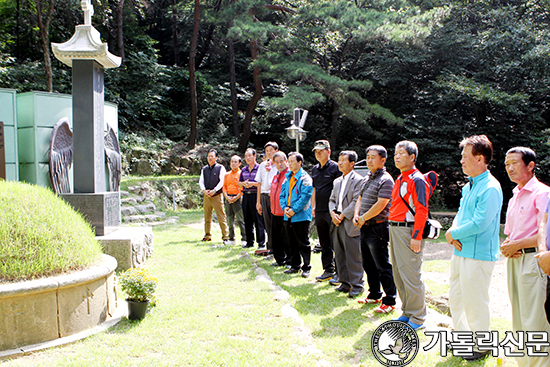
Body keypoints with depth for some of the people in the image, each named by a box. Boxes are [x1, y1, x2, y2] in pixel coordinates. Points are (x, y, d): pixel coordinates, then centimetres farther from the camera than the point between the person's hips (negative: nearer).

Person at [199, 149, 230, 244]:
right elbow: (201, 181, 10)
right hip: (206, 196, 4)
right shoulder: (204, 169, 15)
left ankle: (225, 237, -5)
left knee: (221, 217, -7)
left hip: (217, 196, -4)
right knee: (207, 217, 9)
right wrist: (204, 190, -9)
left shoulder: (220, 168, 2)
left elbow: (221, 181, -5)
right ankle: (207, 236, 19)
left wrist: (214, 191, -17)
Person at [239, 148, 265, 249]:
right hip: (245, 196, 6)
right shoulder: (244, 170, 15)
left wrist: (252, 183, -17)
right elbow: (239, 182, 19)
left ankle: (261, 243, 1)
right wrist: (243, 183, -2)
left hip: (255, 195, -6)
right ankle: (249, 242, 19)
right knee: (247, 220, 10)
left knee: (258, 220, -5)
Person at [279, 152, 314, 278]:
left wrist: (294, 210, -18)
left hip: (301, 216, -7)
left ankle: (306, 267, 11)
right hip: (288, 216, 7)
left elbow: (305, 196, -17)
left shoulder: (304, 178, -9)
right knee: (292, 243, 14)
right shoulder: (288, 177, 13)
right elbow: (282, 194, 13)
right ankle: (295, 266, 24)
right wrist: (284, 207, -3)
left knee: (303, 243, 1)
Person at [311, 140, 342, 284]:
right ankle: (328, 270, 22)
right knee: (324, 243, 12)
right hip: (319, 212, 7)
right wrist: (314, 206, 16)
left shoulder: (335, 167, -6)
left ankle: (339, 273, 3)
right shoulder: (315, 169, 16)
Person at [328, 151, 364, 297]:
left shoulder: (358, 180, -7)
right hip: (337, 224, 8)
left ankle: (357, 285, 6)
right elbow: (332, 200, 17)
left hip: (350, 224, -8)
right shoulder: (337, 181, 18)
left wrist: (343, 215, -14)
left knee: (353, 257, -3)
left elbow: (357, 201, -13)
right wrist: (333, 214, -2)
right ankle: (345, 283, 22)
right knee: (339, 256, 12)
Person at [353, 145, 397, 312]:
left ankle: (390, 301, 4)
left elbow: (380, 205, -19)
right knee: (368, 265, 16)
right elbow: (360, 198, 20)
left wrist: (363, 218, -11)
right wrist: (356, 215, 2)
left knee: (383, 267, -3)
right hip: (365, 228, 9)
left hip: (377, 228, -9)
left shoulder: (385, 180, -13)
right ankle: (374, 295, 29)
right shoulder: (367, 178, 16)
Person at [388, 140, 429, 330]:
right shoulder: (400, 179, 16)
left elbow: (422, 210, -17)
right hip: (395, 229, 9)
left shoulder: (417, 180, -12)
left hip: (409, 230, -9)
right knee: (398, 274, 14)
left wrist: (416, 237, -20)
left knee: (411, 275, -5)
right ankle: (407, 313, 25)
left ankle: (418, 319, 6)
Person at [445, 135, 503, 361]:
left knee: (475, 302, 2)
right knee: (455, 297, 17)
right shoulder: (469, 186, 12)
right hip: (461, 250, 9)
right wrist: (453, 233, -3)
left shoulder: (490, 188, -17)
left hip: (478, 254, -9)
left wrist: (453, 233, -11)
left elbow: (479, 223, -23)